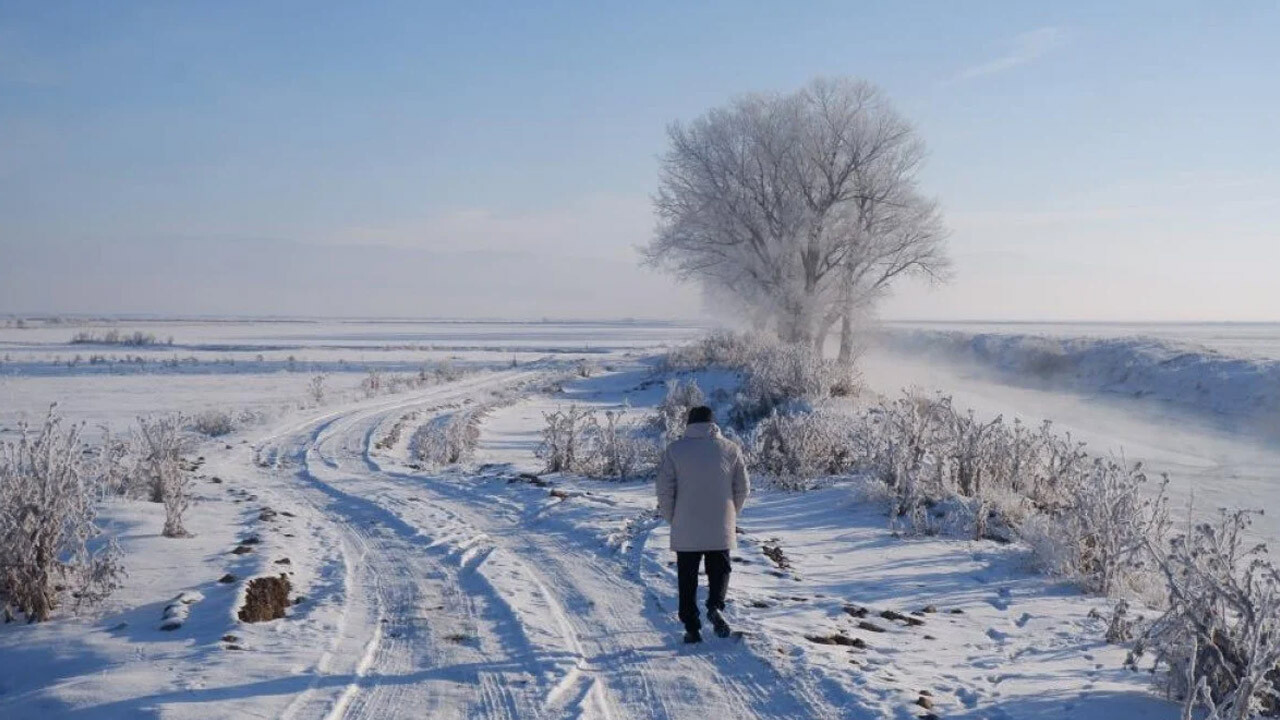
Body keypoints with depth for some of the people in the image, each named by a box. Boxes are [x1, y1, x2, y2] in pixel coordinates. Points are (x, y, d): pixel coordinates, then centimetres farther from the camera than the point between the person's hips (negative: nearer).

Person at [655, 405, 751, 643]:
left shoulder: (675, 449, -2)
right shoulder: (730, 449, 2)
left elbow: (664, 489, -4)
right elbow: (743, 488, 4)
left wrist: (672, 518, 9)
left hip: (686, 529, -1)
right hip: (721, 529, 1)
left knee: (688, 578, 9)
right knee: (719, 570, 15)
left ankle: (692, 627, 6)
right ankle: (716, 606, -10)